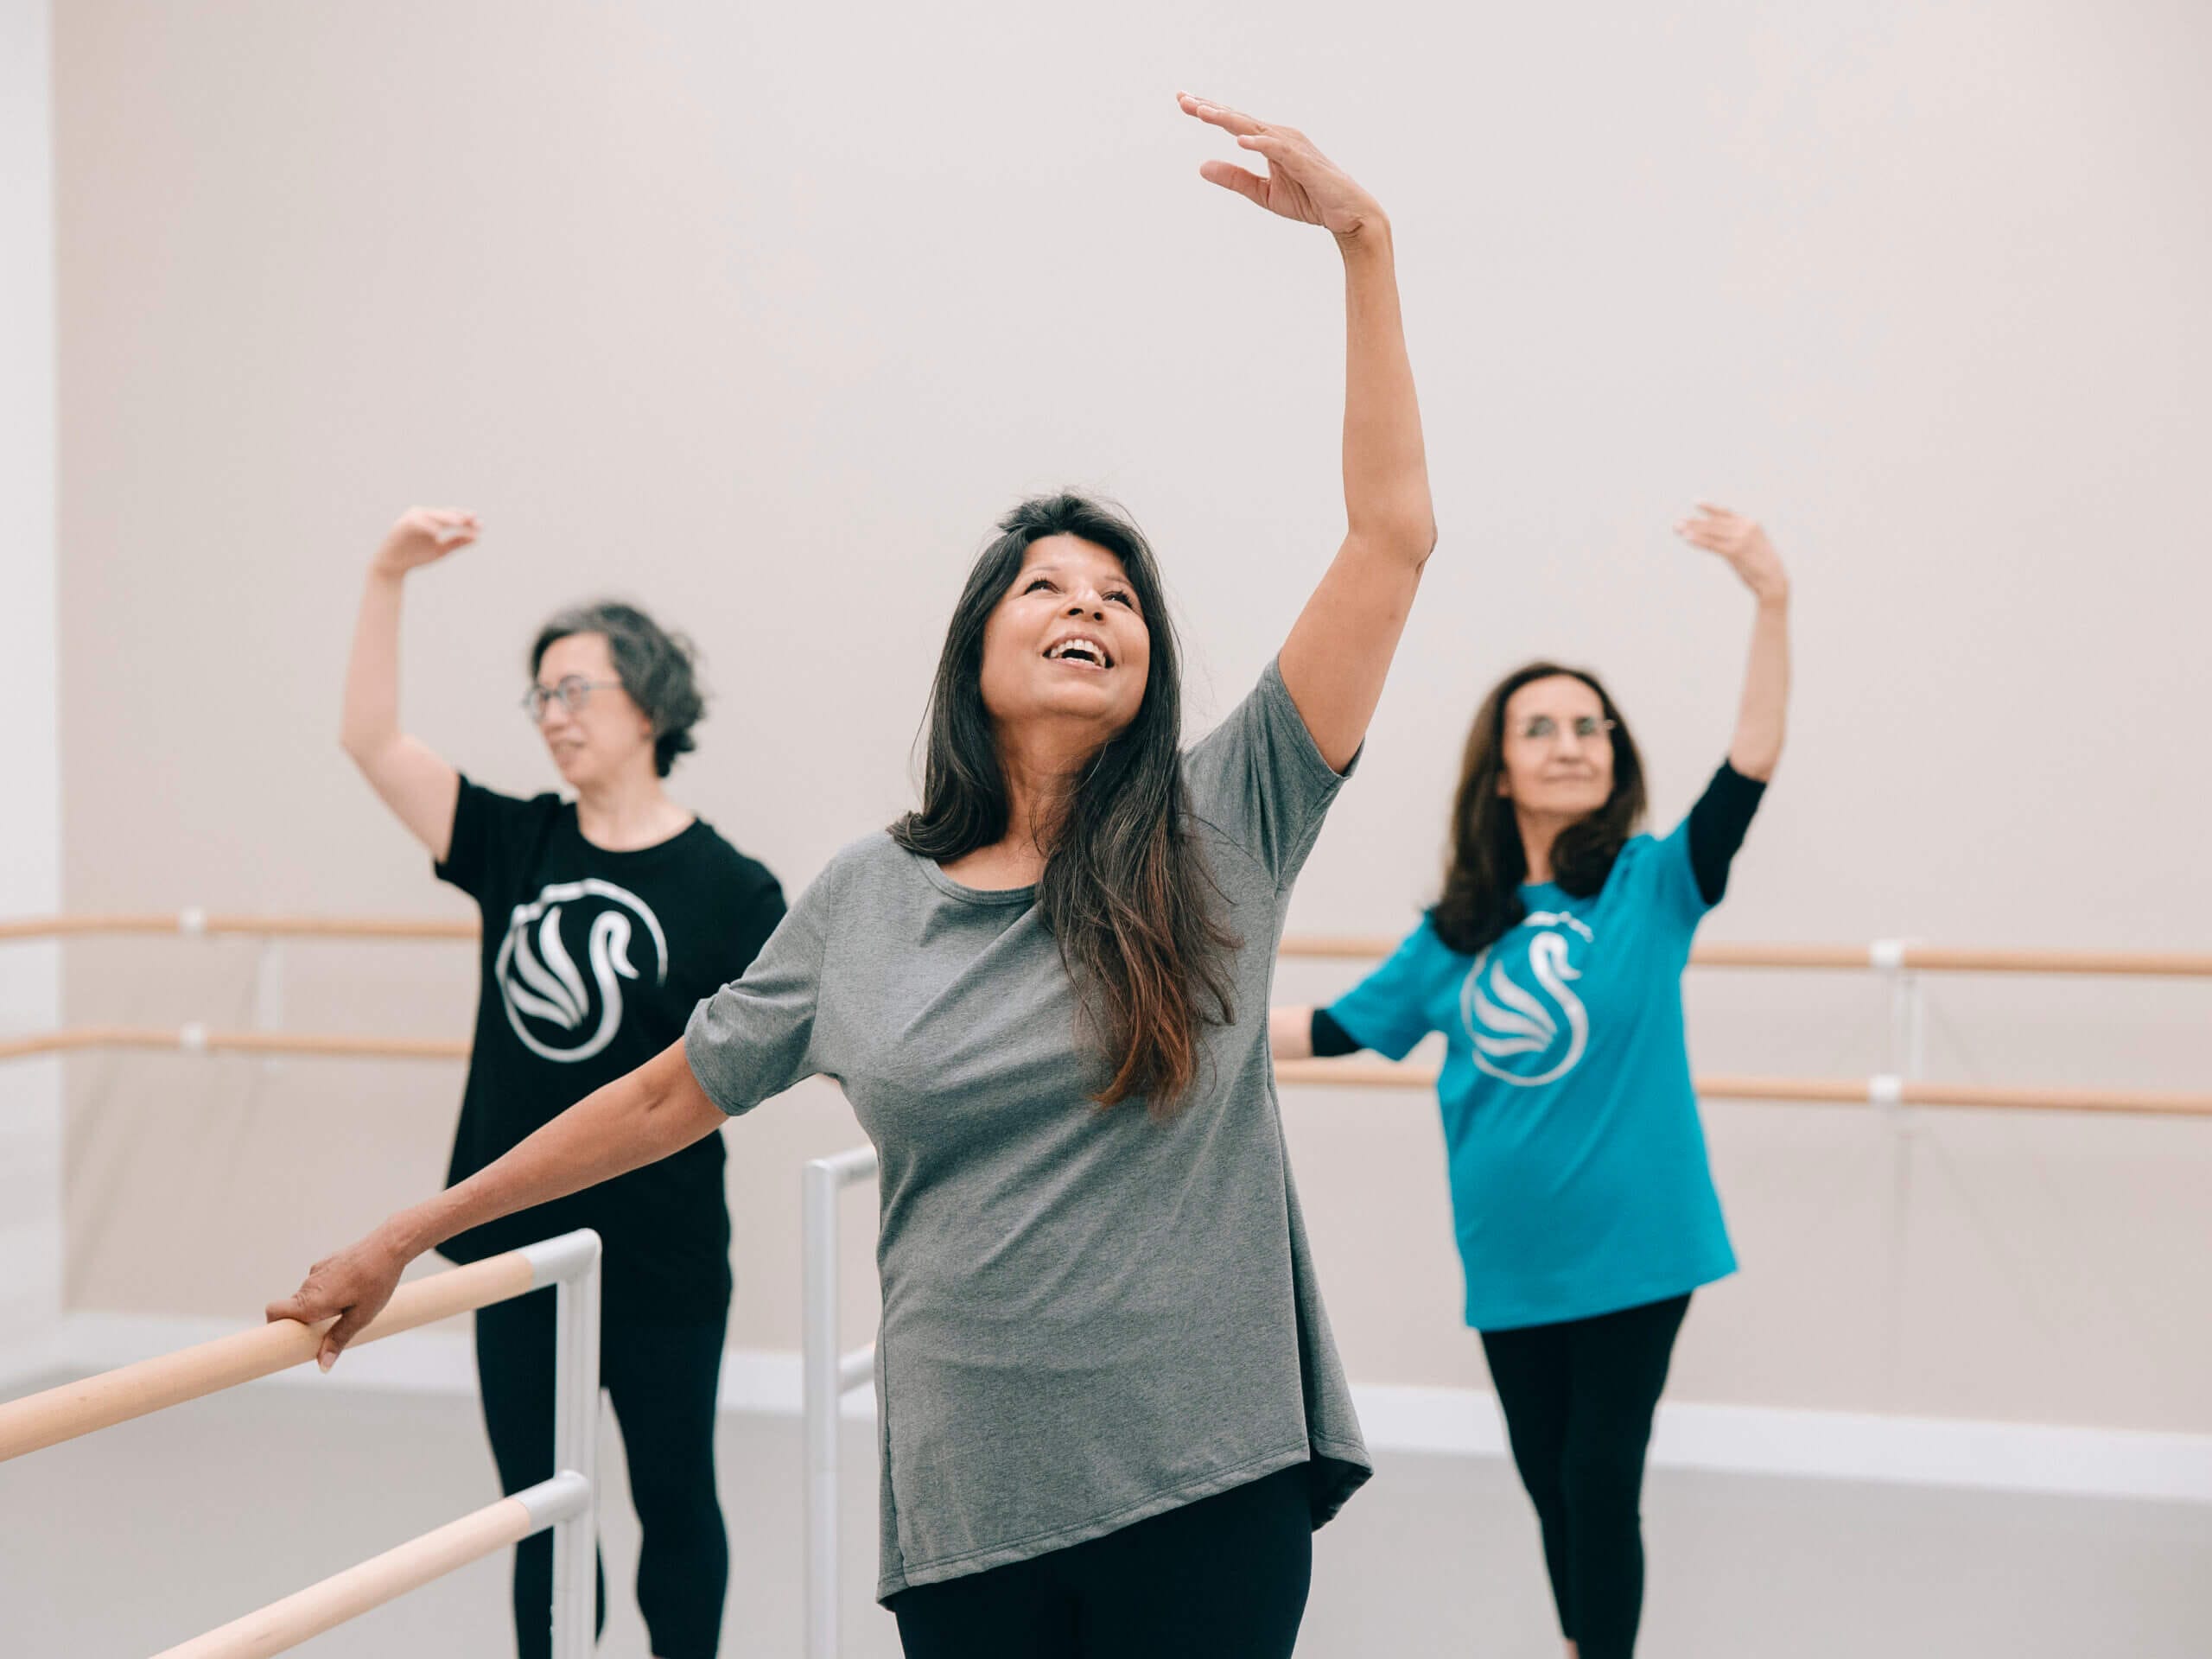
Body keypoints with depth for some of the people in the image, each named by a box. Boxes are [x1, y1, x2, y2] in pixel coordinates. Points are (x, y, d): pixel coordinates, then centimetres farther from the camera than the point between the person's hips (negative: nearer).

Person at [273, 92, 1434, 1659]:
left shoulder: (1218, 833, -2)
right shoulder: (869, 899, 5)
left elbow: (1392, 533, -7)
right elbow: (673, 1094, 15)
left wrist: (1364, 240, -11)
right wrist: (411, 1234, 19)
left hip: (1209, 1484, -1)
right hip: (972, 1495, 2)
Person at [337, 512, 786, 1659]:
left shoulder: (728, 888, -9)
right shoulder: (517, 847, 1)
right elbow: (371, 740, -4)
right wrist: (387, 579, -12)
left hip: (662, 1259, -3)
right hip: (521, 1242, 4)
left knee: (672, 1500, 14)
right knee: (539, 1516, 13)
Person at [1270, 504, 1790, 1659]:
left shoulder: (1652, 886, -6)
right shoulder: (1457, 935, 4)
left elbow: (1750, 766, -21)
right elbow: (1336, 1028, 13)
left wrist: (1772, 602, -34)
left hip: (1631, 1246, -4)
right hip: (1511, 1258, 4)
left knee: (1602, 1478, -3)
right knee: (1546, 1475, 15)